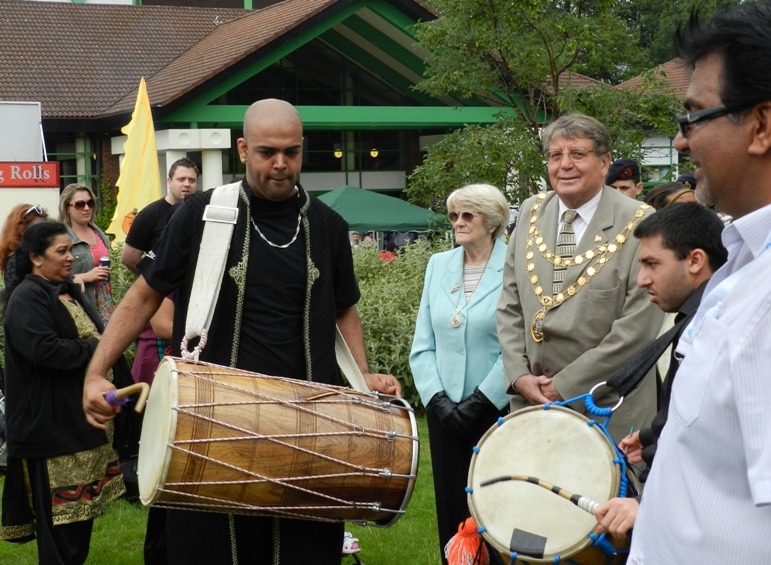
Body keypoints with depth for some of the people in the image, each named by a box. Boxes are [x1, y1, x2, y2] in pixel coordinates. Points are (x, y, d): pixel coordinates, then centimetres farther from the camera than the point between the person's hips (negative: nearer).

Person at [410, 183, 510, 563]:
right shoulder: (438, 265, 8)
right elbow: (422, 346, 7)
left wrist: (479, 402, -13)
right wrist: (437, 400, -5)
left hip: (498, 412, -4)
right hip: (444, 412, 4)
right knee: (451, 509, 8)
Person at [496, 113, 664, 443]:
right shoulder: (531, 213, 8)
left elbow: (639, 327, -14)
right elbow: (510, 307, 11)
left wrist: (566, 384, -13)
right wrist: (519, 376, -3)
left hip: (608, 411, -4)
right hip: (531, 402, 4)